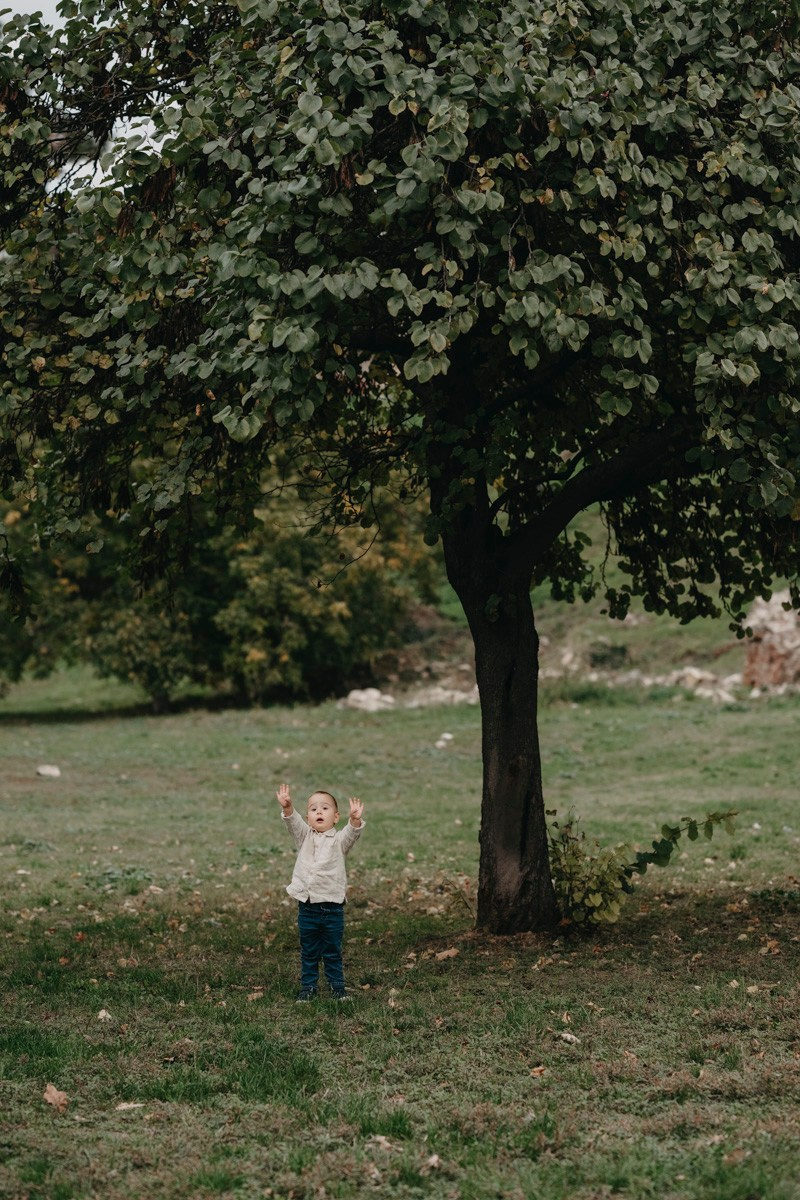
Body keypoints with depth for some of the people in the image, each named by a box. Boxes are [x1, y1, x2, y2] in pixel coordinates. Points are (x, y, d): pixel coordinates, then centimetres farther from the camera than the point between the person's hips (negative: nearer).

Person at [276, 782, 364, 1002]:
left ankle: (337, 985, 21)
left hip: (333, 906, -1)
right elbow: (293, 821, -14)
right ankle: (308, 987, 21)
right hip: (307, 907, 2)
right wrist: (287, 807, -36)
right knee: (308, 952, 11)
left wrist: (355, 819, -45)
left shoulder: (338, 840, -1)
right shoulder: (304, 837, 5)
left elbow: (352, 833, -21)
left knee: (333, 951, 9)